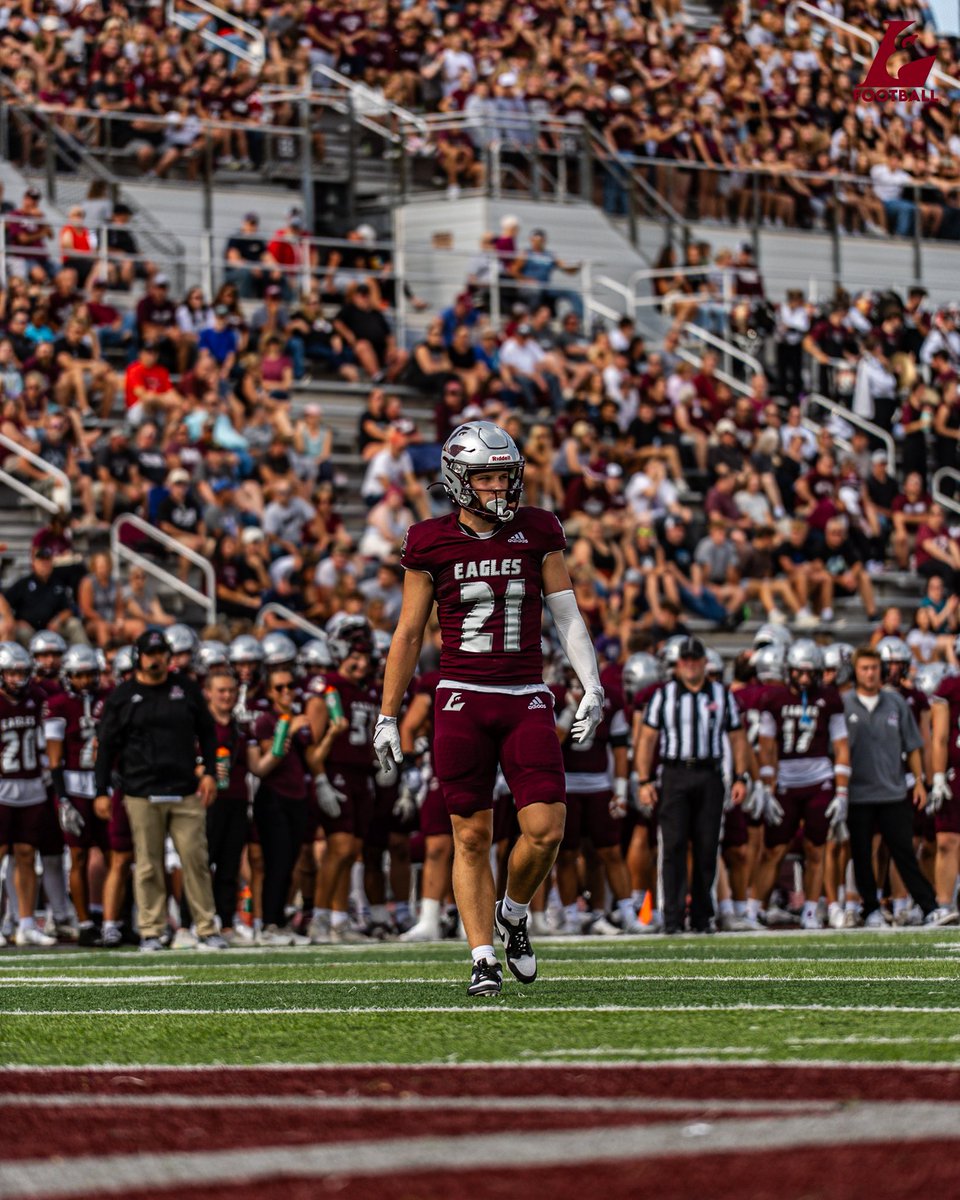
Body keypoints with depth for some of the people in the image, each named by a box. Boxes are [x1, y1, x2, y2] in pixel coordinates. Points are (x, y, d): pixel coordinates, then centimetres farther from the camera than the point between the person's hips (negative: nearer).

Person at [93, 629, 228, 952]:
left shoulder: (186, 689, 8)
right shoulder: (122, 696, 3)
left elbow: (206, 733, 15)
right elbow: (107, 746, 5)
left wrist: (210, 772, 5)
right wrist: (101, 791, 2)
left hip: (186, 792, 1)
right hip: (142, 794, -1)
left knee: (195, 861, -1)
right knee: (148, 865, 1)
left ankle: (207, 929, 4)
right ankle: (151, 931, 7)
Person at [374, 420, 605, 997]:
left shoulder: (538, 533, 4)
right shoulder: (432, 543, 1)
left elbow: (568, 616, 5)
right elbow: (409, 635, 7)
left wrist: (593, 688, -7)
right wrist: (388, 717, 7)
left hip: (527, 700, 1)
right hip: (463, 700, -1)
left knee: (546, 829, -8)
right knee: (472, 835, 0)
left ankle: (513, 913, 20)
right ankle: (484, 959, 7)